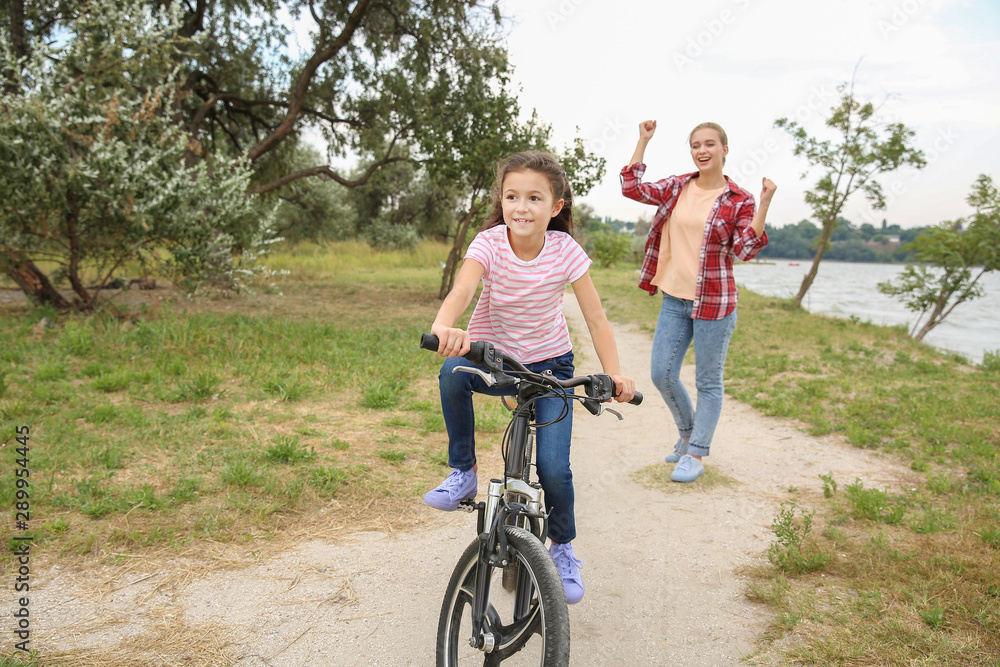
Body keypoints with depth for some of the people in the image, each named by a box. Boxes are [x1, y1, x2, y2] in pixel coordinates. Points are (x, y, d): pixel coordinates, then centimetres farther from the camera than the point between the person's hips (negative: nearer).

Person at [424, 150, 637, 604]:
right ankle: (463, 472, -12)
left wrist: (614, 373, -27)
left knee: (553, 468, -11)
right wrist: (444, 326, -59)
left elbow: (595, 318, -13)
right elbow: (462, 289, -37)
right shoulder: (489, 243, -18)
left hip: (550, 363, 0)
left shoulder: (565, 251, -15)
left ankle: (562, 548, 20)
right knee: (453, 372, -35)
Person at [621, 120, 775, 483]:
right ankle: (688, 432, 33)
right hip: (674, 299, 5)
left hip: (714, 302, -4)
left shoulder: (739, 200, -5)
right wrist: (643, 141, -1)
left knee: (708, 382, 5)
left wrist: (764, 204, -20)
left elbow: (745, 250, -13)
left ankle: (695, 455, 18)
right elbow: (632, 187, -1)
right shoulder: (677, 188, 6)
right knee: (662, 374, 8)